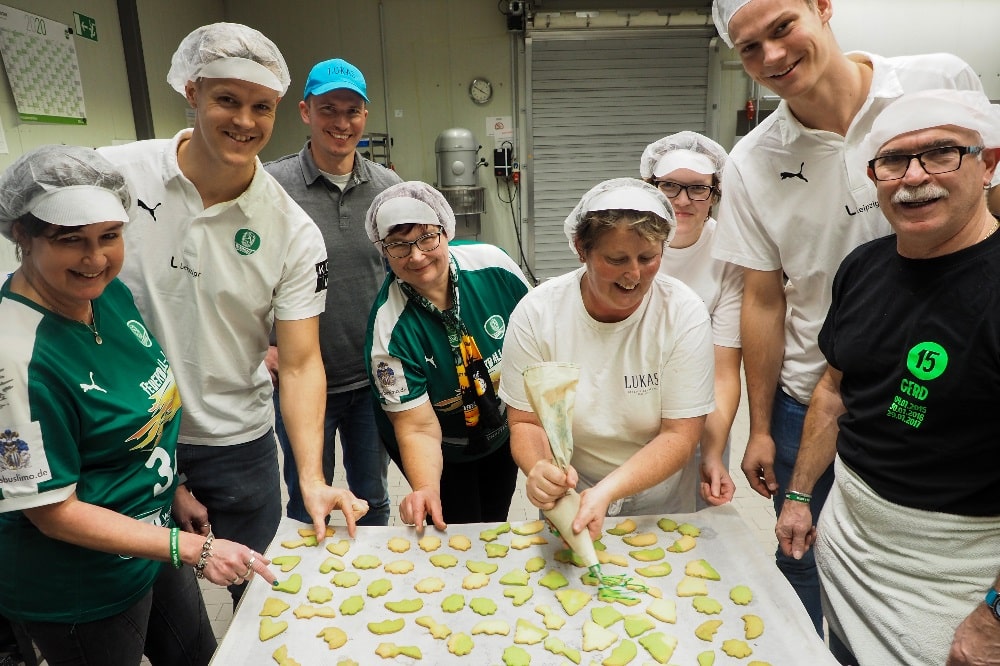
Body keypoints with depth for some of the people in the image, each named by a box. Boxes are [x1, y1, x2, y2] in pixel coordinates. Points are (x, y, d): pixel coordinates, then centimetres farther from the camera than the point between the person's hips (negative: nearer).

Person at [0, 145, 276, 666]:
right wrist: (193, 548, -25)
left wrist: (172, 486, 9)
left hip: (153, 537, 7)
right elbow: (55, 512, -24)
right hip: (76, 593, -7)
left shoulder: (110, 293, -7)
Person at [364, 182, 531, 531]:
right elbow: (418, 429, -28)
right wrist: (426, 489, -44)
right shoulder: (390, 330, -32)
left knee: (496, 524, 25)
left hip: (505, 427, 4)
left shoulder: (491, 263, -24)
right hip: (445, 449, -3)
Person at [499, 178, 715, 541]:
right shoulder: (536, 314, -12)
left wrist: (606, 492, -27)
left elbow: (680, 435, -13)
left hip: (659, 498, 0)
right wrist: (539, 469, -28)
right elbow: (525, 422, -7)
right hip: (567, 498, 1)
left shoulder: (685, 313, -13)